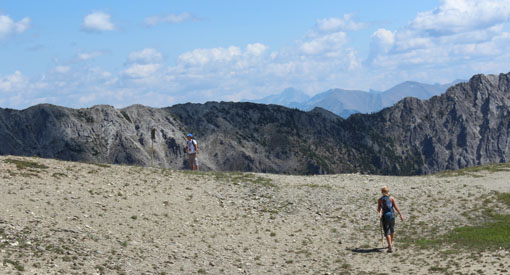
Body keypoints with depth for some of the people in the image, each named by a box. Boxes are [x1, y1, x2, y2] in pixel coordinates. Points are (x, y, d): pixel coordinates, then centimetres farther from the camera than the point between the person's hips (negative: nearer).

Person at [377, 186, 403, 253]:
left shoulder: (380, 200, -2)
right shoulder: (391, 198, -2)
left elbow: (379, 209, 2)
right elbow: (396, 207, -8)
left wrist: (380, 213, 25)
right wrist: (401, 215, -6)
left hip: (384, 216, -2)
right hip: (391, 215, 2)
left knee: (387, 232, -2)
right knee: (392, 230, 24)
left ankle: (390, 247, -14)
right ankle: (390, 244, 40)